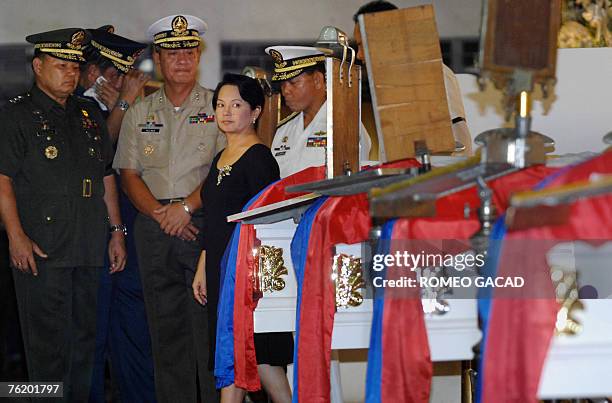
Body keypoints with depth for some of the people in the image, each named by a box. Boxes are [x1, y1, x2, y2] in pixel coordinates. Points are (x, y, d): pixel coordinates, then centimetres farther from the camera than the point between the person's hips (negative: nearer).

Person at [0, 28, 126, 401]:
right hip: (41, 248, -6)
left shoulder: (90, 114, 17)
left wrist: (116, 231, 16)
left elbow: (107, 175, 21)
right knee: (48, 342, -5)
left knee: (85, 336, 10)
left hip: (89, 247, 6)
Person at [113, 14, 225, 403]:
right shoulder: (139, 114, 14)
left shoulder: (216, 106, 4)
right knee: (165, 324, 4)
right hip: (154, 224, 3)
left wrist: (186, 207, -13)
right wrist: (159, 213, -6)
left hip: (204, 222, -3)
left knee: (208, 323, -9)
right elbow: (129, 173, 9)